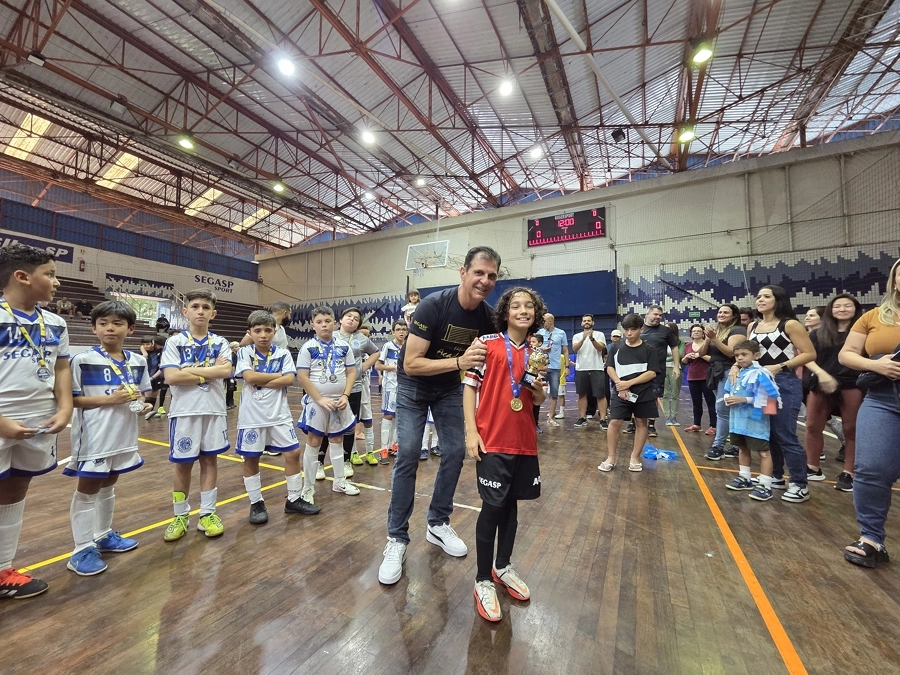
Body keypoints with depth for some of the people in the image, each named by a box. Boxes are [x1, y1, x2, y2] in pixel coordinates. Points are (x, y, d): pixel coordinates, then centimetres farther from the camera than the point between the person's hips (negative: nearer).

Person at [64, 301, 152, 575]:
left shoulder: (138, 361, 4)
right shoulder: (83, 360, -11)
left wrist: (143, 405, -8)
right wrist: (107, 399, -22)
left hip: (124, 435, 5)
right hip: (95, 438, -5)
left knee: (108, 486, 19)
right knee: (87, 489, 6)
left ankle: (104, 535, 35)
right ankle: (82, 549, 18)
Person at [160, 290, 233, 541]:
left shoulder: (220, 343, 5)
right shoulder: (174, 342, 0)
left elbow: (226, 371, -12)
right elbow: (172, 377, -13)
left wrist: (190, 370, -12)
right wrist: (210, 371, -11)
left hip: (214, 411, 1)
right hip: (184, 411, -1)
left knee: (209, 460, 10)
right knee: (183, 464, 9)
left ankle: (207, 514, 22)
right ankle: (180, 516, 26)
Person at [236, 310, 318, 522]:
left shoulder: (283, 353, 1)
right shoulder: (244, 352, -2)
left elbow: (289, 379, -11)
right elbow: (249, 377, -18)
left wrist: (260, 381, -14)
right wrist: (277, 375, -10)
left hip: (279, 414, 2)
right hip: (252, 416, -1)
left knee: (293, 453, 3)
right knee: (251, 459, 8)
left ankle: (294, 499, 20)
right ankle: (256, 504, 27)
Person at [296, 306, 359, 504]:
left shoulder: (344, 346, 1)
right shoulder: (308, 347, -8)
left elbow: (352, 372, 3)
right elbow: (302, 376, -11)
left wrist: (345, 396, -9)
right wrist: (320, 399, -15)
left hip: (339, 401, 4)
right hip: (316, 401, -3)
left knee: (337, 439, 15)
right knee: (313, 442, 4)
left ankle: (340, 481, 29)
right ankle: (308, 488, 16)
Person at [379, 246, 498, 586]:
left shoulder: (487, 316, -14)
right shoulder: (433, 305, -29)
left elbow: (486, 360, 2)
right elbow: (410, 364, -31)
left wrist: (479, 362, -22)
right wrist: (459, 361, -41)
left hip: (450, 387, 5)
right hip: (414, 386, -4)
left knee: (455, 453, 3)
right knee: (407, 456, -7)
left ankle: (438, 524, 24)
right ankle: (397, 538, 10)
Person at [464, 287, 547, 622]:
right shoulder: (488, 343, -7)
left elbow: (538, 401, 15)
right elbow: (470, 386, -7)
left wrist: (538, 389, -8)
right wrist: (471, 431, -13)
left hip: (524, 441, 5)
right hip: (492, 441, -5)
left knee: (511, 504, 17)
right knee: (492, 507, 2)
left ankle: (503, 567, 38)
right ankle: (483, 581, 22)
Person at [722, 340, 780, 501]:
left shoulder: (760, 374, -16)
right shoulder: (736, 374, 8)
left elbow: (770, 396, -21)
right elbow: (727, 391, 18)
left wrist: (744, 399, -21)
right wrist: (728, 398, -3)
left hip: (755, 420, -8)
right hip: (738, 419, 8)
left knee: (763, 451, 2)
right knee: (743, 449, 19)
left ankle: (765, 486, 10)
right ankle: (744, 478, 32)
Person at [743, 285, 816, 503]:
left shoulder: (790, 324, -5)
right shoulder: (752, 327, 11)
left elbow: (810, 353, -8)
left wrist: (779, 367, -18)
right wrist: (736, 365, -2)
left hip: (784, 384, -6)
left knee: (785, 435, -4)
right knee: (767, 433, 13)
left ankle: (800, 485, 10)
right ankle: (776, 477, 27)